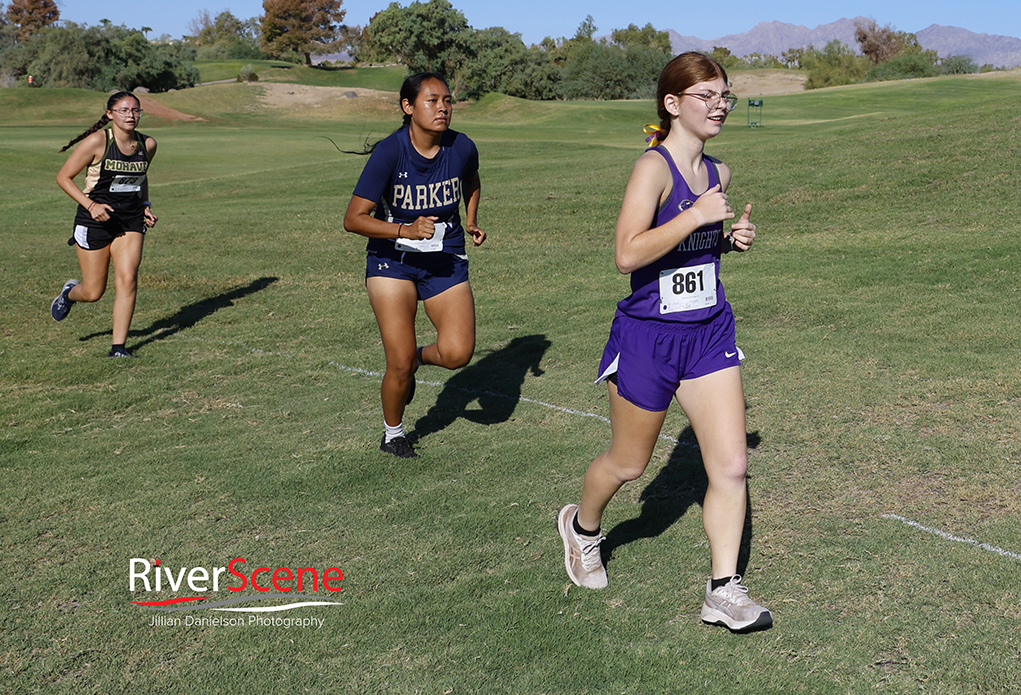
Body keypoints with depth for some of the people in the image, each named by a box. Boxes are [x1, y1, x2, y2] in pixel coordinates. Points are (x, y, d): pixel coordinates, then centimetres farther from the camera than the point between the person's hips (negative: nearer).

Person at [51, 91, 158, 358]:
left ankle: (118, 346, -3)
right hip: (95, 219, -3)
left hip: (131, 220, 3)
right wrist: (90, 205, -21)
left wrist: (145, 205, 8)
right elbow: (63, 177, -8)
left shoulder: (148, 145, 1)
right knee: (93, 293, 3)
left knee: (127, 279, -14)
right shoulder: (97, 141, -14)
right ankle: (70, 292, 42)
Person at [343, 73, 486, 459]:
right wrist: (406, 230, -31)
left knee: (457, 354, -14)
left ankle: (420, 355, 23)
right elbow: (353, 219, -19)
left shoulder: (462, 148, -8)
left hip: (446, 261, 3)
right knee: (399, 365, -4)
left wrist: (471, 221, 3)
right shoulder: (389, 152, -18)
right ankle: (392, 433, 26)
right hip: (393, 261, -2)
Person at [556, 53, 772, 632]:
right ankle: (583, 525, 44)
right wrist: (696, 216, -27)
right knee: (628, 464, 12)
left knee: (731, 464, -1)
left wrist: (733, 239, 4)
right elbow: (628, 254, -27)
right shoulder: (654, 167, -16)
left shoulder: (717, 173, 6)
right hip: (649, 338, -6)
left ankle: (724, 590, 10)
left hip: (710, 333, 6)